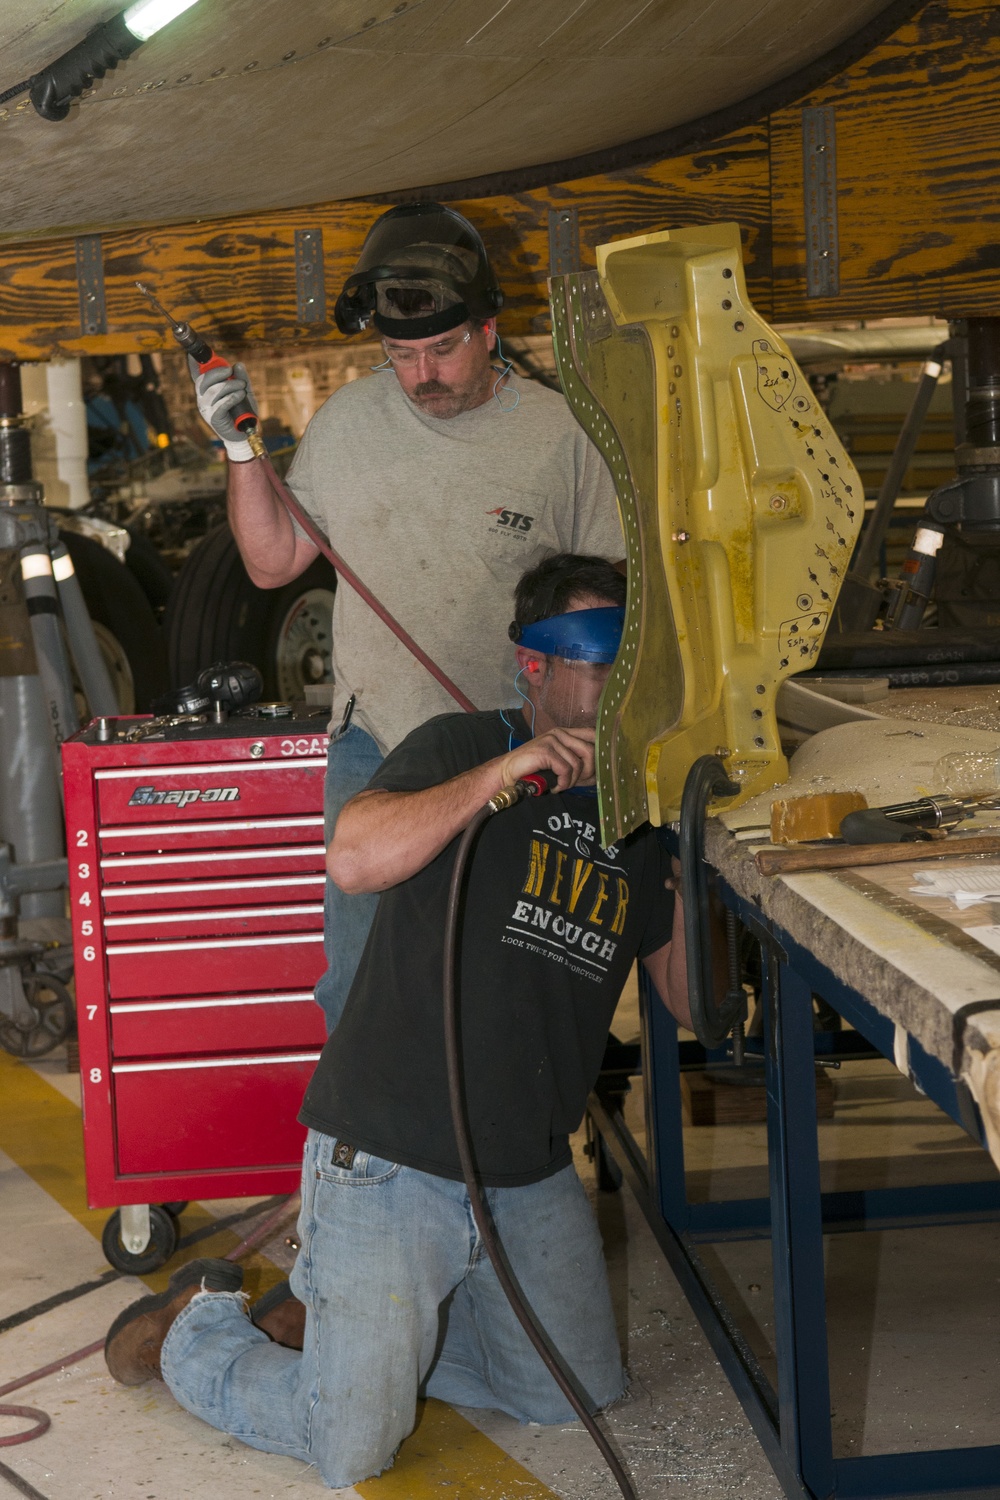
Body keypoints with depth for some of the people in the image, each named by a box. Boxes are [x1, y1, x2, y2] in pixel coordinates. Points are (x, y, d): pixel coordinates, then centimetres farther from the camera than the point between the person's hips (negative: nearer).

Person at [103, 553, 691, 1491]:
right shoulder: (462, 748, -8)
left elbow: (689, 1001, 7)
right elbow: (355, 858, -28)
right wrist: (506, 771, -29)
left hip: (531, 1175, 7)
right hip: (392, 1160, -6)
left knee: (583, 1394, 16)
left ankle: (366, 1324, 30)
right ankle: (197, 1327, 25)